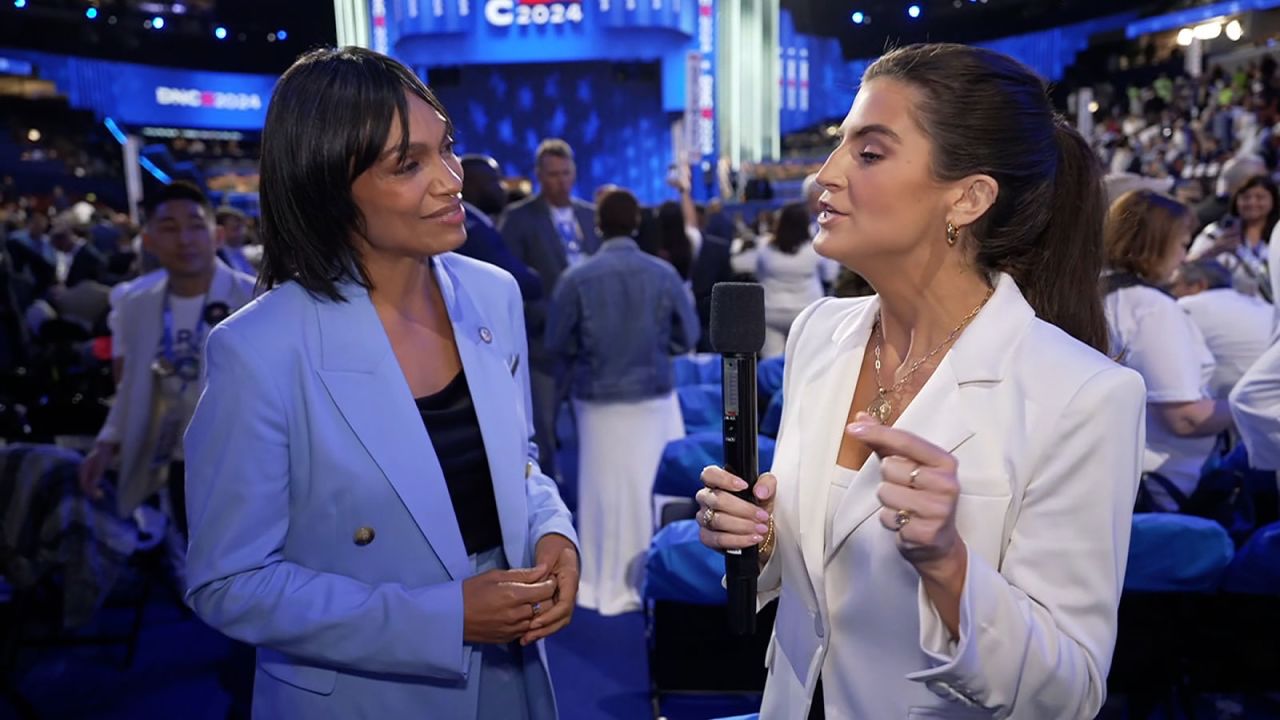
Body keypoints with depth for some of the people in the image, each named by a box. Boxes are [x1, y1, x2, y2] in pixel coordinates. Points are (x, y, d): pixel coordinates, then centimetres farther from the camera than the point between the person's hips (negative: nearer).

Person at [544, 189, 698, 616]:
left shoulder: (577, 278, -11)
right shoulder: (664, 273, -7)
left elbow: (558, 343, -4)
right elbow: (687, 337, -1)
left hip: (599, 400, -1)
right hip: (655, 396, 1)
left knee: (607, 493, 9)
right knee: (656, 490, 13)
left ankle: (609, 586, 19)